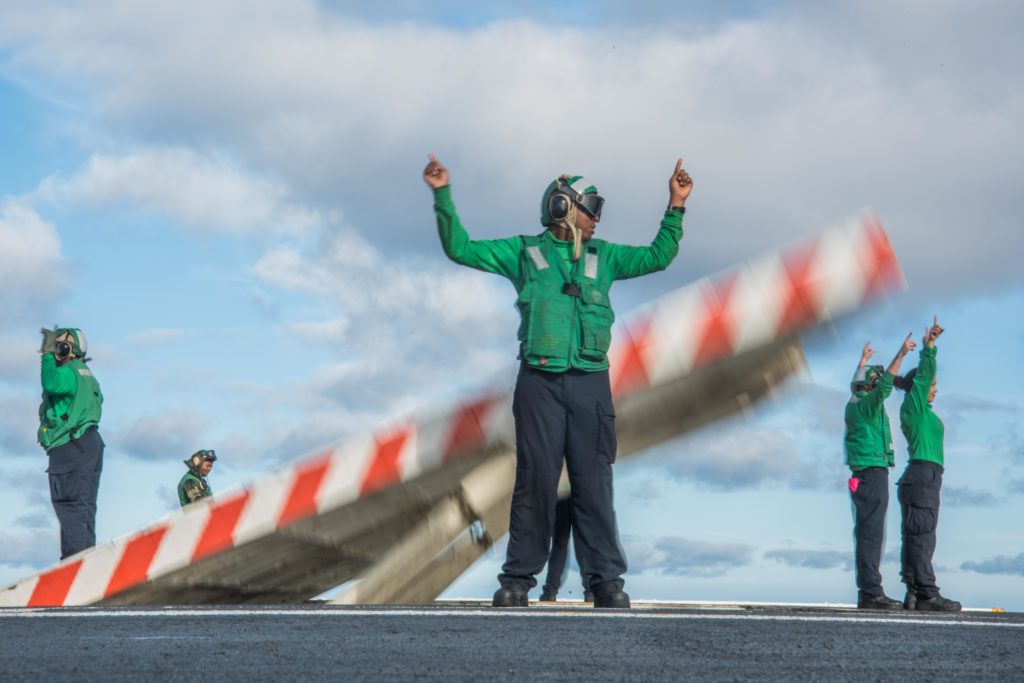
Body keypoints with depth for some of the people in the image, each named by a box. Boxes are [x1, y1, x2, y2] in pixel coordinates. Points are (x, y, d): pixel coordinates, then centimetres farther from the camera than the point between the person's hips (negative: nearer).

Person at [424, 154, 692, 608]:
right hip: (539, 383, -2)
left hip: (590, 383, 2)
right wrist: (443, 197, 0)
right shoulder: (524, 251, 11)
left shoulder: (603, 256, 18)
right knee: (535, 481, -2)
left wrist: (676, 207, 10)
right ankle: (518, 579, 4)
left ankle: (606, 580, 3)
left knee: (594, 484, 0)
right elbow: (460, 248, 8)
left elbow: (658, 256, 18)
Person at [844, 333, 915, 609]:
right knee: (872, 533, -12)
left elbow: (858, 385, 34)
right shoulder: (867, 407, -11)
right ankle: (872, 592, -16)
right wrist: (901, 353, -24)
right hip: (874, 474, -10)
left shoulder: (853, 405, 14)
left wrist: (863, 360, 47)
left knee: (866, 533, 10)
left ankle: (866, 592, 11)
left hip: (862, 476, 10)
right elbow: (885, 384, -24)